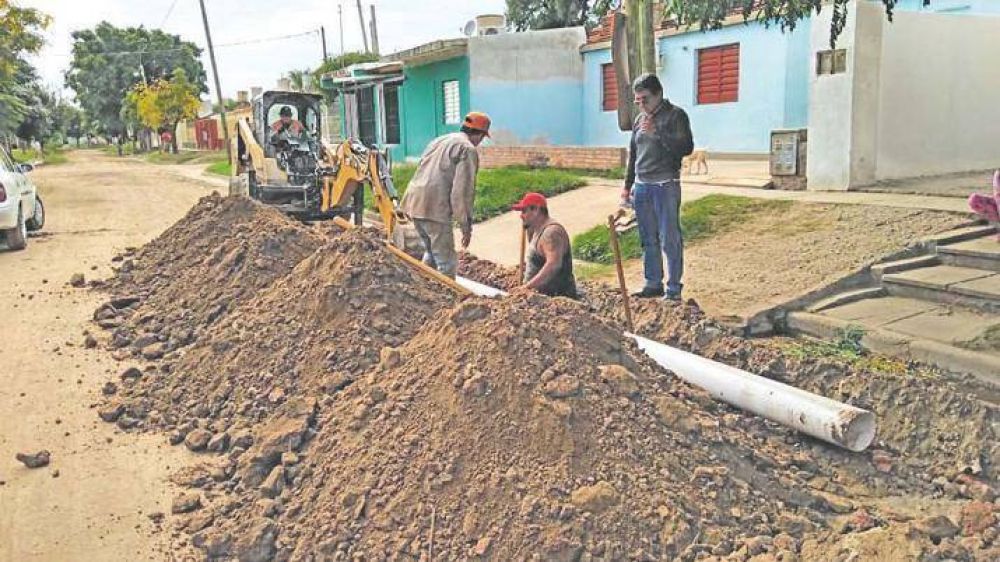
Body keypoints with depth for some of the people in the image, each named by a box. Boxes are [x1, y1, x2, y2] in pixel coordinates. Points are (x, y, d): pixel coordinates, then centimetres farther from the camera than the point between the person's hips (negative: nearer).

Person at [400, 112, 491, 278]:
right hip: (435, 210, -9)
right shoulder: (468, 149, -5)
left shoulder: (439, 141, 22)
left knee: (431, 253, 26)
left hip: (415, 204, 9)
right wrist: (466, 226, -9)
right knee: (447, 263, -3)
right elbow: (462, 190, -13)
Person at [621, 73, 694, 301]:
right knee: (648, 239, 11)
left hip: (666, 186, -6)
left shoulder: (675, 115, -2)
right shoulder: (639, 120, 17)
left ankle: (674, 289, 1)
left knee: (670, 239, -5)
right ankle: (653, 284, 20)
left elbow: (686, 147, -13)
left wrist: (657, 132, -19)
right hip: (641, 186, 6)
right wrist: (627, 186, 20)